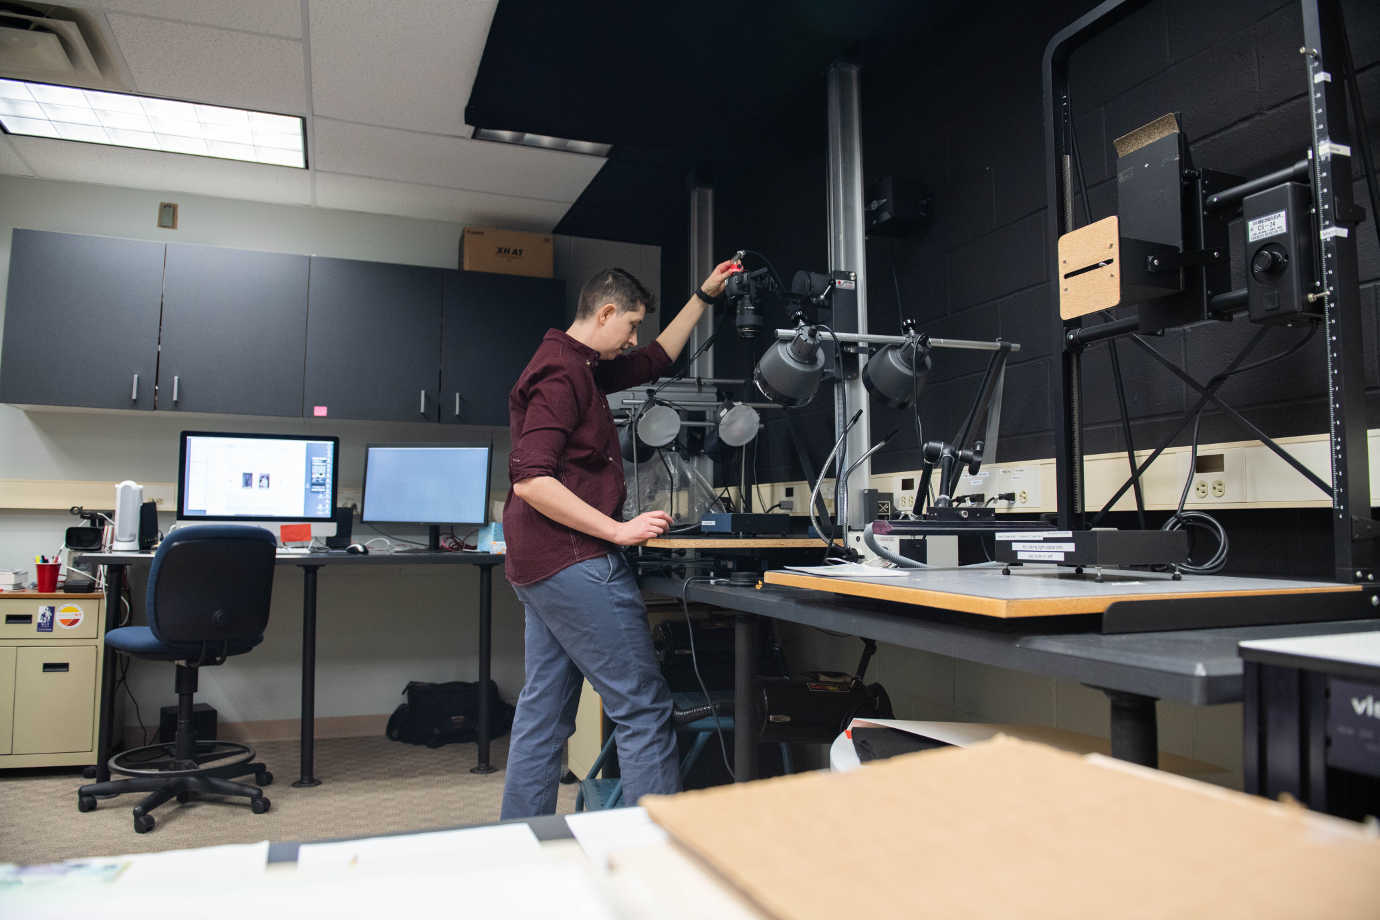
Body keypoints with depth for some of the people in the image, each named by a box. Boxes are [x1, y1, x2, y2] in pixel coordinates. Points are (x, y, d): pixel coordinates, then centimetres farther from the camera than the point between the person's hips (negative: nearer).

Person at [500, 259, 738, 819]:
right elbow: (531, 480, -23)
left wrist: (704, 296, 33)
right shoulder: (561, 373, -13)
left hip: (541, 568, 11)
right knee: (643, 709, -6)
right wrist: (619, 530, -22)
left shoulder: (583, 367, 19)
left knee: (543, 716, 13)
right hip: (576, 563, -11)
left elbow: (657, 359, 33)